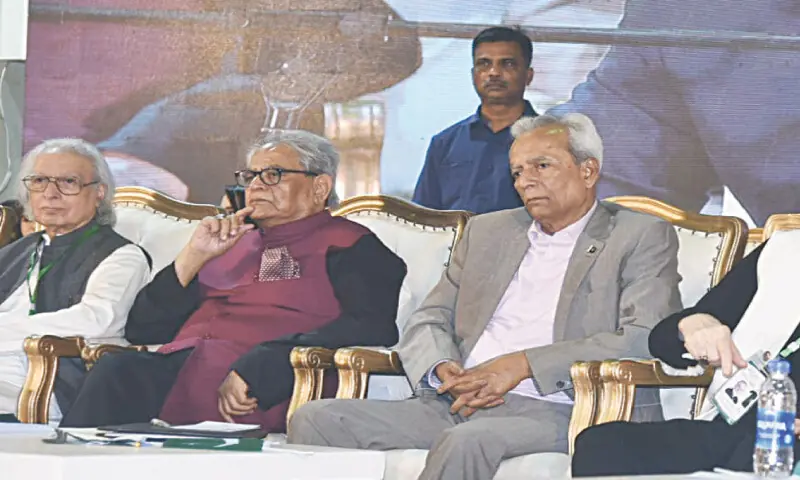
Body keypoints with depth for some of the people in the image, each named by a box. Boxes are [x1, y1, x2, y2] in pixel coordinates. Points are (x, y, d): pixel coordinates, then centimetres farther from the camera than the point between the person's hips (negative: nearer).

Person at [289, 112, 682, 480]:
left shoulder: (642, 238, 6)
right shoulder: (487, 232, 24)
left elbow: (644, 340, -8)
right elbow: (428, 322, 22)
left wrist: (523, 364, -14)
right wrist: (443, 369, -4)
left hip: (551, 411, -5)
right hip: (458, 404, 6)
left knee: (467, 441, -39)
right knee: (316, 419, -17)